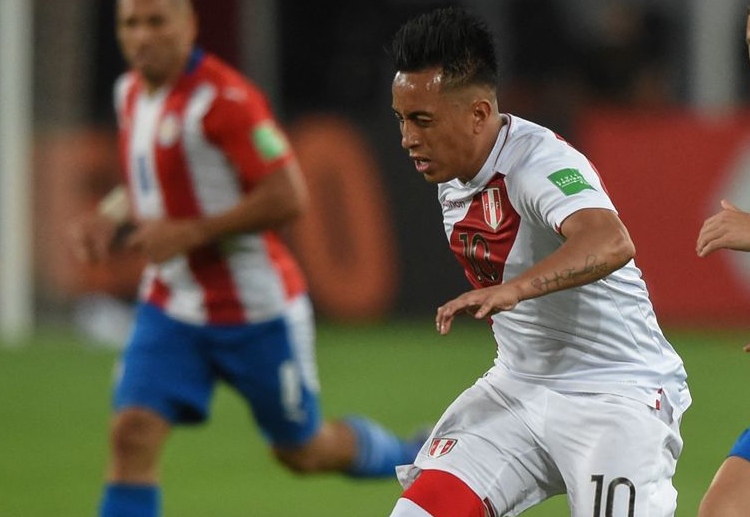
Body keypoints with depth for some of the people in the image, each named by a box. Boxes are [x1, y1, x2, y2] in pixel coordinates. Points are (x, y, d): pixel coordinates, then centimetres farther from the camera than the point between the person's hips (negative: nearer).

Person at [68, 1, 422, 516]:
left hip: (256, 310, -6)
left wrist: (188, 233, -25)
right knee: (132, 434, -14)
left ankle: (411, 457, 42)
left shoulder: (223, 99, -20)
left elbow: (287, 198, -25)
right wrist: (109, 219, 0)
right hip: (170, 309, 6)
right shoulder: (131, 93, 5)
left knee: (303, 451, 12)